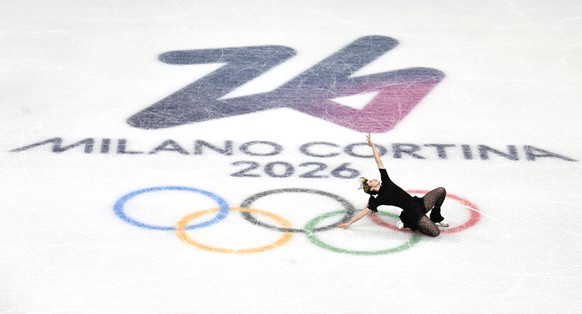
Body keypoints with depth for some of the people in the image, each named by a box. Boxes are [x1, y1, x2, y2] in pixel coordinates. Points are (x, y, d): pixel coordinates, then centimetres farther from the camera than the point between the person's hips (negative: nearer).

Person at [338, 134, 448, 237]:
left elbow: (379, 162, 4)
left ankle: (436, 218, 12)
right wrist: (349, 223, -5)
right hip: (414, 214, -7)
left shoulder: (386, 183, 8)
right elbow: (364, 212, -5)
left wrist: (373, 146, 0)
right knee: (435, 232, -22)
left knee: (441, 191, -5)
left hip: (419, 203, 7)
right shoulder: (378, 199, -7)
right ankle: (407, 223, 0)